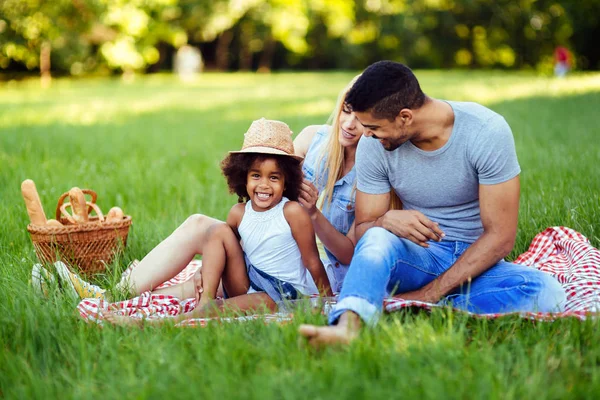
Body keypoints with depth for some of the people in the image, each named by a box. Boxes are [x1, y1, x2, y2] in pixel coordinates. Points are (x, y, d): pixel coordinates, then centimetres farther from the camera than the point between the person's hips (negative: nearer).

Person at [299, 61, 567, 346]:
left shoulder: (487, 131, -17)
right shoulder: (374, 145, -8)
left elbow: (499, 237, -16)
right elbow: (362, 229, -2)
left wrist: (429, 295, -22)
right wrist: (386, 221, -28)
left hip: (476, 261, -1)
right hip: (416, 257, 1)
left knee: (547, 292, -32)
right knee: (377, 239, -33)